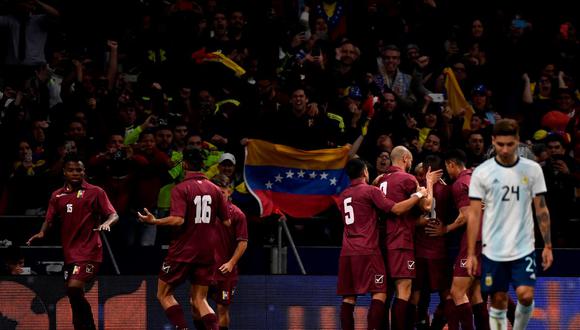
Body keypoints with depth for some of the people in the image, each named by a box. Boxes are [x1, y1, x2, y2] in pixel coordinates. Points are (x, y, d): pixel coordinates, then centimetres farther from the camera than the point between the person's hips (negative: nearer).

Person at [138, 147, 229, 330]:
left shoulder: (180, 189, -10)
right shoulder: (215, 190, 5)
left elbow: (178, 219, -22)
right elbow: (226, 222, 8)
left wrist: (154, 221, -9)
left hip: (183, 252, -5)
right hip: (207, 253, 5)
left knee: (164, 294, 9)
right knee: (199, 300, 9)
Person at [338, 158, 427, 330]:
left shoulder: (343, 196, 16)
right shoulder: (370, 191, -4)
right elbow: (396, 209, -11)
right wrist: (418, 195, -1)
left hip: (347, 252, 7)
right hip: (367, 250, -7)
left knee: (349, 296, 6)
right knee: (380, 292, -6)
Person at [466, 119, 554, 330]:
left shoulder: (532, 170, 1)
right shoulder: (481, 173, -2)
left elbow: (541, 210, 6)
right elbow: (474, 215, 0)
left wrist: (548, 246, 1)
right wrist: (471, 253, -4)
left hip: (524, 248, 0)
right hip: (493, 250, 0)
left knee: (526, 296, -13)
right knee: (498, 301, 3)